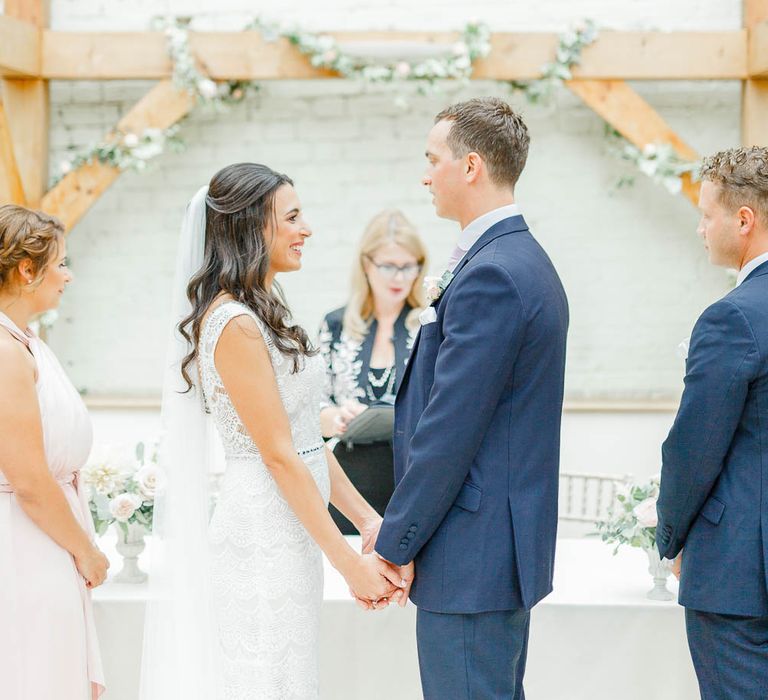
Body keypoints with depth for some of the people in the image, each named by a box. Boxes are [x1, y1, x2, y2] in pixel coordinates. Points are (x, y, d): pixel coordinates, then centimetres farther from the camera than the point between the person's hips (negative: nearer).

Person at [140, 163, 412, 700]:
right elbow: (278, 455, -18)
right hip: (264, 536, -9)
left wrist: (370, 521, 7)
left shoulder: (266, 313, 13)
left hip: (291, 533, 9)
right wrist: (349, 561, -16)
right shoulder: (234, 323, -17)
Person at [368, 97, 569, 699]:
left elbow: (450, 429, -21)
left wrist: (393, 547, -15)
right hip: (511, 544, 11)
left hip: (471, 557, -11)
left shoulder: (489, 274, -19)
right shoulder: (528, 261, 14)